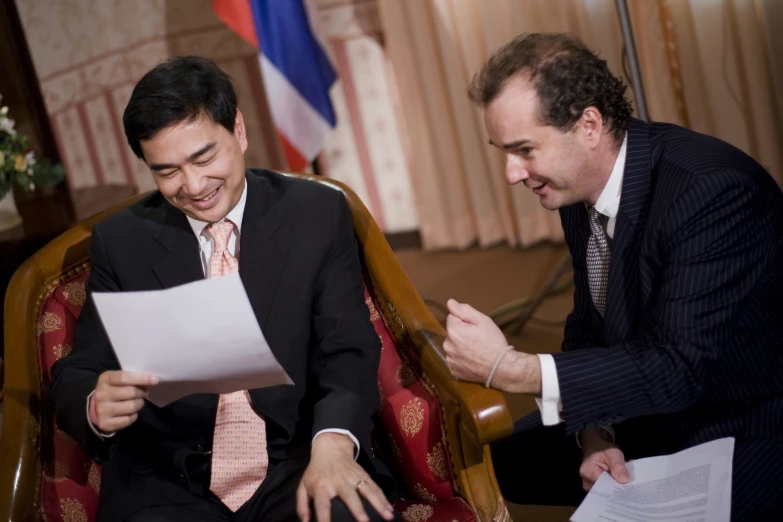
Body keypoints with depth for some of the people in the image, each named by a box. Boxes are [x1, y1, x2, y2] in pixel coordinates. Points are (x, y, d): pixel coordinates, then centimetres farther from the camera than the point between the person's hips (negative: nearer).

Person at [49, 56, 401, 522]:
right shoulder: (121, 241, 6)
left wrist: (333, 443, -22)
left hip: (299, 463, -1)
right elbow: (74, 377, 6)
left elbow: (348, 349, -1)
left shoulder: (319, 214, 4)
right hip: (168, 483, 1)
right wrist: (97, 408, -20)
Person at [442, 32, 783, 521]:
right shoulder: (578, 184, -2)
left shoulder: (715, 190, -28)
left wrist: (510, 368, -33)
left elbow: (680, 368, -31)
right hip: (656, 414, 8)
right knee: (502, 460, 7)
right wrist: (596, 433, -11)